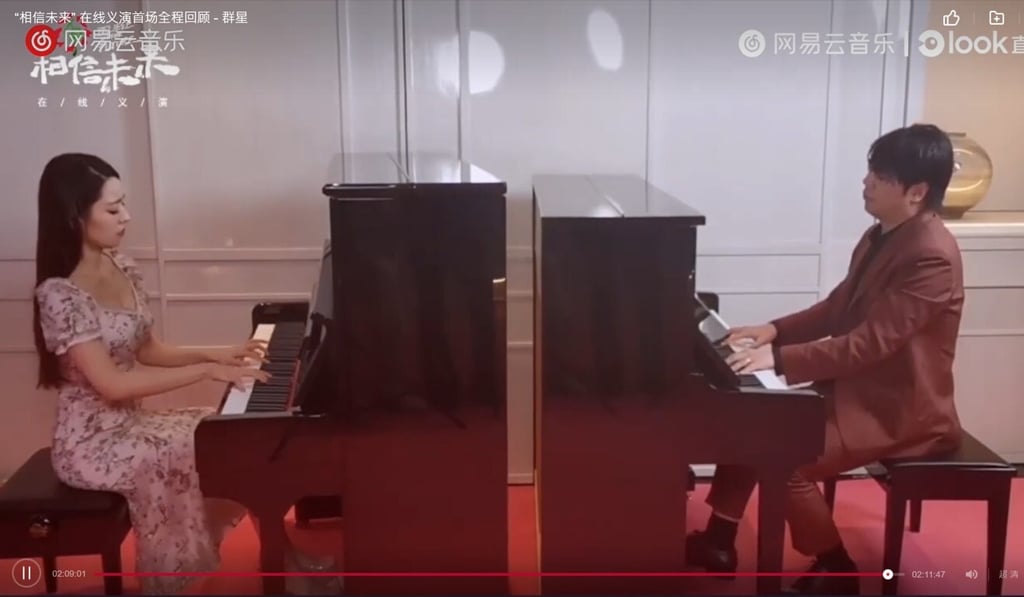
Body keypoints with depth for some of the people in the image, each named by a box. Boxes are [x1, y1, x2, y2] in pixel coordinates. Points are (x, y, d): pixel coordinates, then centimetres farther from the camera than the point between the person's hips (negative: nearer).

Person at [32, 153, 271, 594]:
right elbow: (112, 384, -26)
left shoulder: (121, 269, 3)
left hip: (130, 422, 8)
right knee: (206, 451, -24)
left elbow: (148, 350, 11)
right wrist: (206, 372, -26)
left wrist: (216, 354, -4)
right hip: (92, 441, -8)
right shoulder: (59, 294, -22)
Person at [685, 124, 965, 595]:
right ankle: (719, 542, 14)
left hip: (900, 410, -10)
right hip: (857, 386, 10)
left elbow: (868, 344, -29)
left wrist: (779, 358, -30)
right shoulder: (881, 236, 8)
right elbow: (838, 309, 17)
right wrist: (775, 330, 3)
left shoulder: (931, 257, -24)